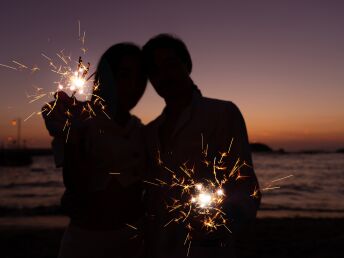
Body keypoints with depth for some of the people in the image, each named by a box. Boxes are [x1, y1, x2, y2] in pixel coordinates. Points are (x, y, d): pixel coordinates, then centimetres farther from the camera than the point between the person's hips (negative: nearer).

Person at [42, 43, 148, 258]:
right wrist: (70, 140, -30)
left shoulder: (138, 129, 3)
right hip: (87, 239, -4)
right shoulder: (81, 121, -12)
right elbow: (75, 187, -18)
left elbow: (139, 186, 9)